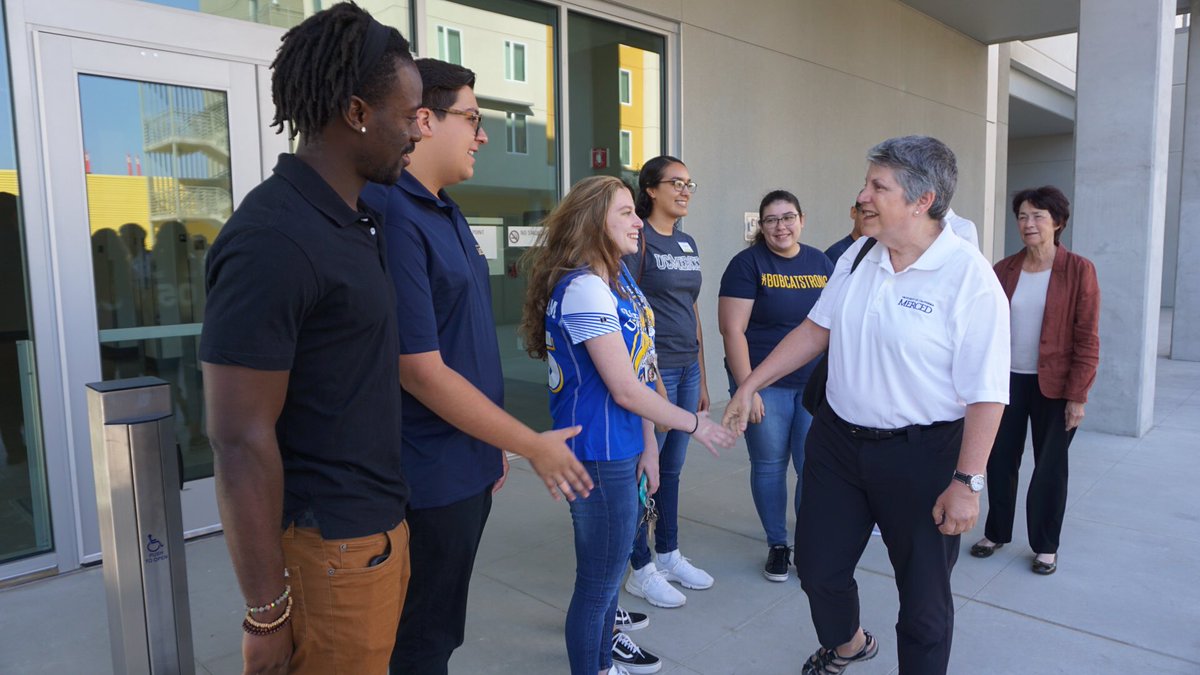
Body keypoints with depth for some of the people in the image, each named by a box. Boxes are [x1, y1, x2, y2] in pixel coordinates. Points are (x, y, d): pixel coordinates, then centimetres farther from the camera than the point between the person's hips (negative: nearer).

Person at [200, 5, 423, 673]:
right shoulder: (274, 240, -21)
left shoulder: (361, 221, 8)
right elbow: (240, 440, -21)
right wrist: (267, 612, -15)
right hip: (328, 547, -8)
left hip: (380, 525, 9)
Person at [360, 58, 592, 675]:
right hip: (430, 479, -9)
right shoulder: (392, 215, -22)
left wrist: (494, 448, 16)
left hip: (468, 467, 9)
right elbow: (421, 372, -23)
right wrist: (534, 445, -14)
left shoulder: (447, 213, 9)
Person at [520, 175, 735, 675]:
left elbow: (638, 372, 8)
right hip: (600, 456, -10)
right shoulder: (584, 288, -21)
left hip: (623, 450, 10)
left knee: (609, 568, 24)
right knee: (598, 581, 7)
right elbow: (625, 390, -20)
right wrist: (693, 424, -7)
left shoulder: (619, 276, 7)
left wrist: (648, 443, 7)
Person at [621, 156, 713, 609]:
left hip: (687, 369, 7)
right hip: (652, 369, -7)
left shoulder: (687, 242, 13)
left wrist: (701, 378, 17)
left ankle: (669, 555, 32)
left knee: (672, 469, 17)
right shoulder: (637, 238, -10)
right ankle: (641, 570, 18)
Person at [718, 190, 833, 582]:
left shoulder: (821, 263, 8)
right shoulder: (748, 264, -6)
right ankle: (777, 545, 26)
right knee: (769, 466, 7)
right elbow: (733, 330, -11)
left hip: (816, 384, 3)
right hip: (765, 385, -3)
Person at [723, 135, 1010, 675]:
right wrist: (750, 385, 8)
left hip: (920, 453, -6)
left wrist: (967, 482, -19)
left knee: (923, 595, 12)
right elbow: (817, 329, 9)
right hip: (836, 441, 6)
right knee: (818, 565, 20)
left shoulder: (969, 278, -19)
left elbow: (986, 394, -19)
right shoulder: (858, 256, 1)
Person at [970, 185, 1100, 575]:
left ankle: (1045, 546, 25)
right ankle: (996, 532, 29)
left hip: (1053, 387, -3)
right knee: (1000, 461, 10)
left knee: (1050, 467, 9)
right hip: (1007, 382, 3)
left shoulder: (1078, 271, -7)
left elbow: (1087, 339, -9)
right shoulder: (1004, 270, 3)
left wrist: (1078, 395, -12)